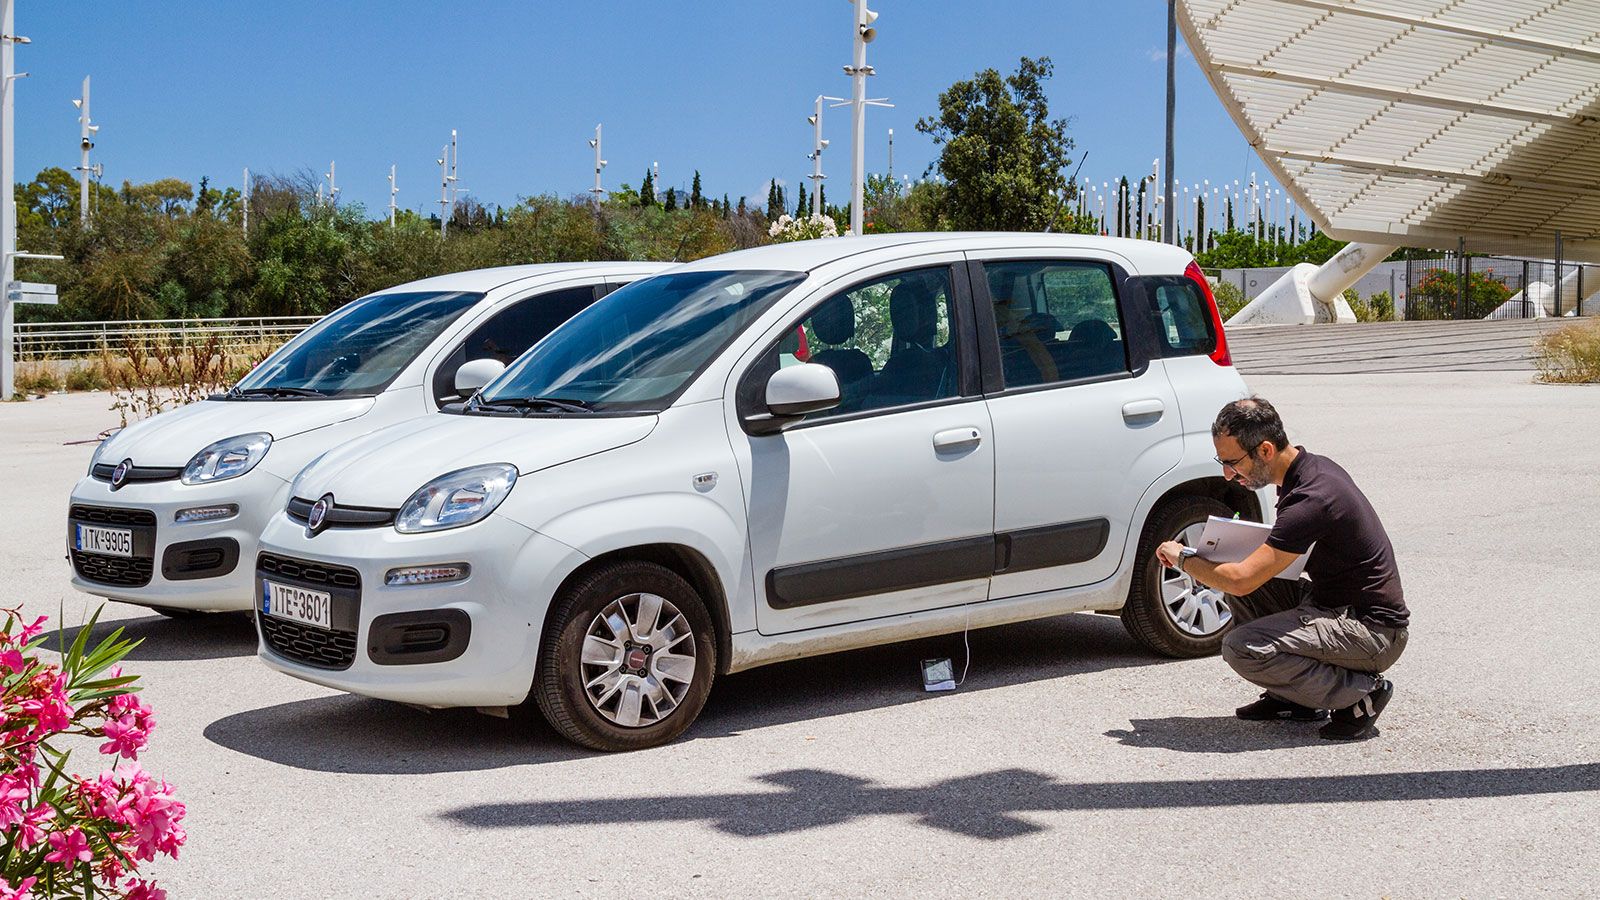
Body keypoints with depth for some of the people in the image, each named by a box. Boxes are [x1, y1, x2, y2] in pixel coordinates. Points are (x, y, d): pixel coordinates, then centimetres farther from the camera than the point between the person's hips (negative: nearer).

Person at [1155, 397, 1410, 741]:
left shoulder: (1311, 498, -26)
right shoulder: (1313, 466, 4)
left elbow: (1241, 579, -28)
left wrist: (1183, 558, -10)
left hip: (1374, 631, -10)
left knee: (1243, 648, -23)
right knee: (1245, 589, 7)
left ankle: (1360, 694, -6)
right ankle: (1293, 698, 13)